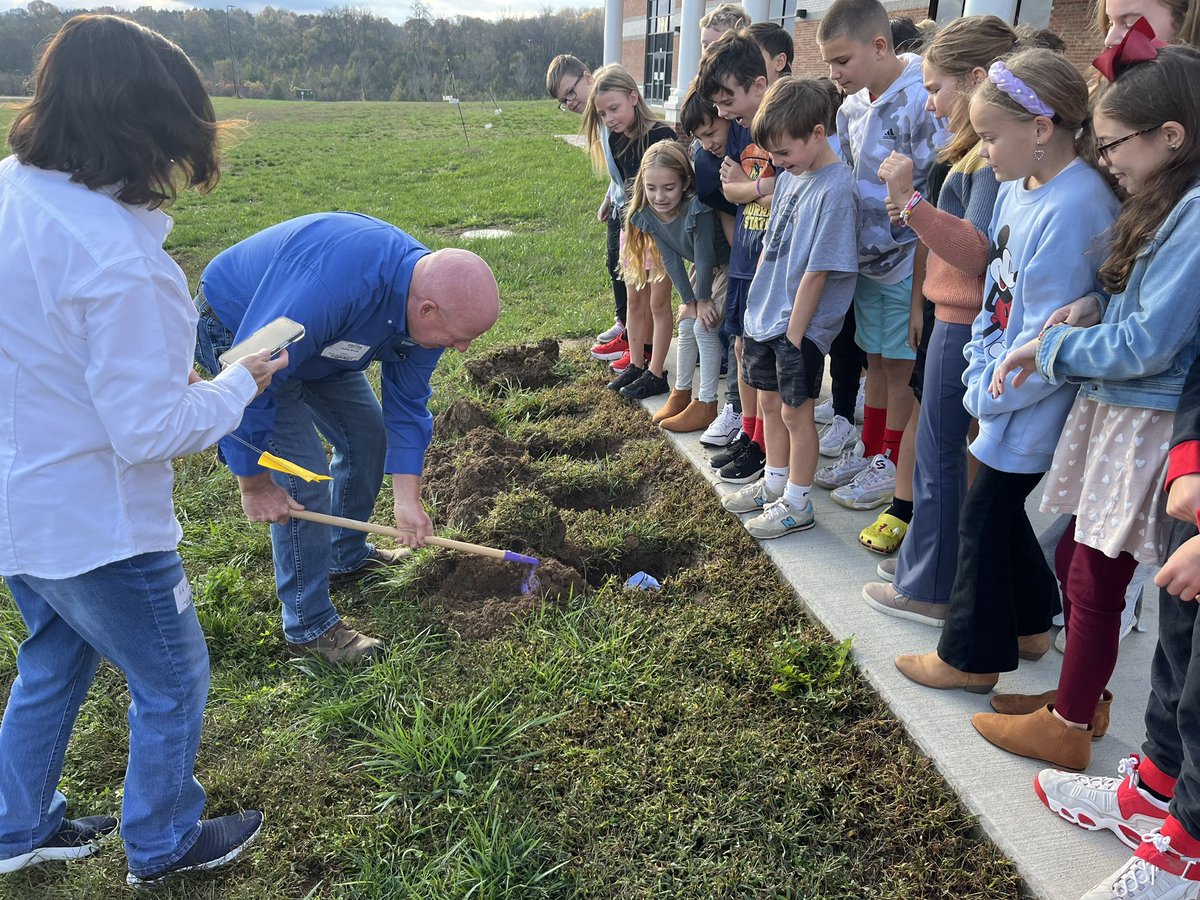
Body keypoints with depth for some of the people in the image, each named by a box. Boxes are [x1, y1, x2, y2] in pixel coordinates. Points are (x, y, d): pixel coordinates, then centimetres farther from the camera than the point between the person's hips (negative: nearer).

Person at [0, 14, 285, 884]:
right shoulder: (120, 260, -29)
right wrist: (239, 384, -10)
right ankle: (165, 846, 37)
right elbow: (151, 431, -26)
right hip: (94, 526, -8)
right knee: (173, 682, 16)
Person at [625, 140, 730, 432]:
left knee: (705, 327, -14)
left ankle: (706, 405, -5)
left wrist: (704, 298, -17)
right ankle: (681, 393, 25)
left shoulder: (696, 209, -37)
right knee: (687, 324, 8)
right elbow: (671, 260, -12)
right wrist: (689, 299, -13)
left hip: (728, 265, -7)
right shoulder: (646, 214, -16)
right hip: (703, 267, 7)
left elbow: (705, 255, -28)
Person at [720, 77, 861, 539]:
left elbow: (817, 272, -20)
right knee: (769, 401, 18)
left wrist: (793, 334, -18)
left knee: (795, 411, 3)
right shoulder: (789, 175, 6)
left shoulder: (836, 190, -20)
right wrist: (758, 305, 12)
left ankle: (797, 504, 19)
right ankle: (774, 484, 36)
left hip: (800, 325, -8)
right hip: (766, 312, 8)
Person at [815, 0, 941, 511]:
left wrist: (887, 240, -18)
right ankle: (869, 451, 32)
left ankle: (893, 467, 20)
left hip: (907, 262, -7)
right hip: (866, 259, 7)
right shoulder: (851, 109, 6)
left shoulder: (920, 100, -20)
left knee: (902, 367, 6)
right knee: (875, 361, 18)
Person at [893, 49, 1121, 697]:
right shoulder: (1017, 189, 4)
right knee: (1006, 511, 20)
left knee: (985, 519, 3)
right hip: (1000, 387, 9)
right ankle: (1028, 625, 40)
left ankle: (970, 657, 21)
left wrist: (991, 392, -13)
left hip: (1031, 408, -9)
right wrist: (981, 369, 4)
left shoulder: (1071, 210, -25)